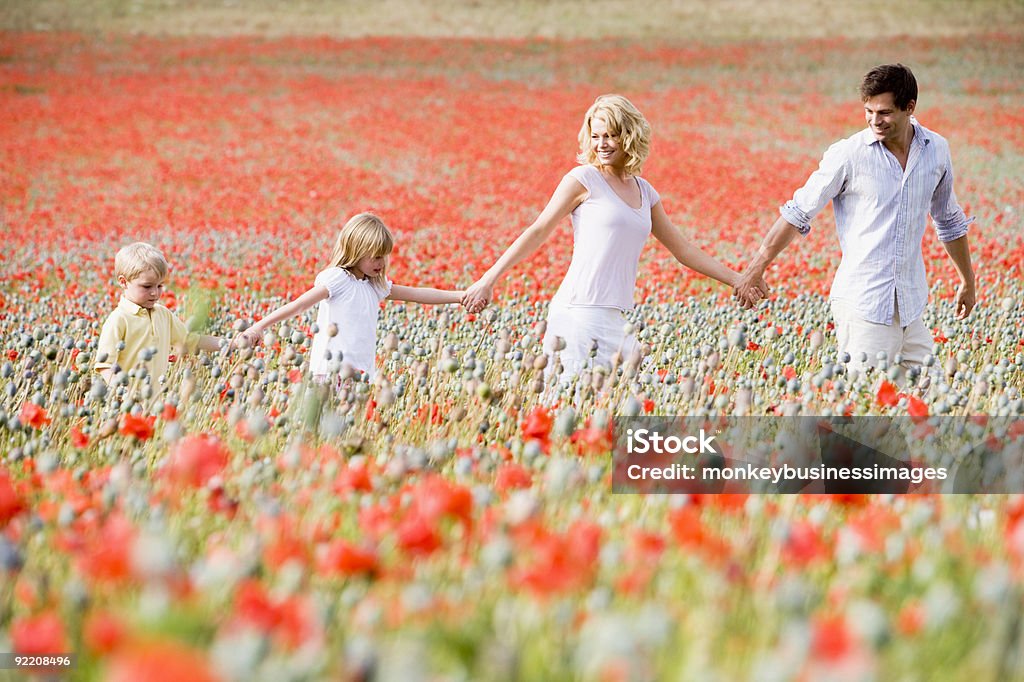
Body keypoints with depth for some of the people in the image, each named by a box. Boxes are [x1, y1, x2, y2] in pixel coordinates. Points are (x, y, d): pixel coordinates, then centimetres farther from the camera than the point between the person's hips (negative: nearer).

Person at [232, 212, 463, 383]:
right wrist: (259, 327, -20)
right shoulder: (337, 278, -7)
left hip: (361, 373, 8)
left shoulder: (376, 285, 16)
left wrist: (459, 296, 16)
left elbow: (416, 293, 20)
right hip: (332, 371, -8)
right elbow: (299, 305, -13)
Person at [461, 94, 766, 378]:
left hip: (616, 318, 7)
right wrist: (488, 280, -6)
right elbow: (539, 231, 0)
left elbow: (683, 248, 24)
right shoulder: (584, 178, 0)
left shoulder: (644, 192, 18)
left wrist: (736, 280, 22)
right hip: (580, 314, -7)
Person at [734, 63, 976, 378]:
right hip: (862, 301, -5)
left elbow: (949, 221, 21)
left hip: (911, 302, 5)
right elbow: (798, 213, -1)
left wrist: (968, 281, 28)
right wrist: (756, 269, -3)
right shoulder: (848, 154, -9)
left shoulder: (937, 149, 6)